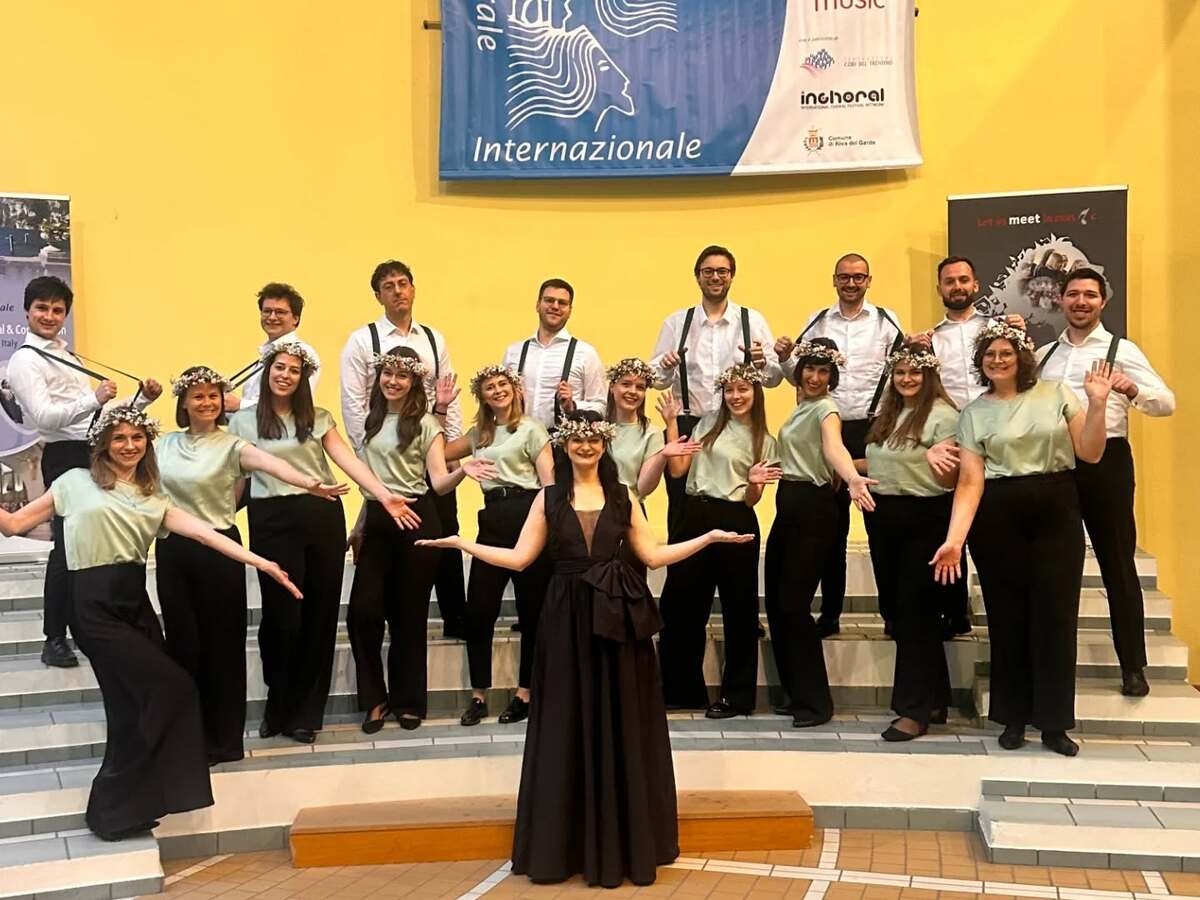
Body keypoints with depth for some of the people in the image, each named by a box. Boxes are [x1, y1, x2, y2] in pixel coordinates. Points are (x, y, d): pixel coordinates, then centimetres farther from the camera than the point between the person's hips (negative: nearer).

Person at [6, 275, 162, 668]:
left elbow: (95, 414, 20)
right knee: (67, 547, -5)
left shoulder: (68, 357, 21)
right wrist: (94, 399, -33)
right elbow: (45, 417, -20)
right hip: (65, 459, -8)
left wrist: (142, 399, 7)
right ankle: (54, 640, 7)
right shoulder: (25, 360, -6)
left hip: (94, 453, 8)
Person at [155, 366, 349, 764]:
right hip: (172, 550, 4)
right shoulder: (165, 444, 8)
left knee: (221, 642, 3)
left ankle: (222, 739, 16)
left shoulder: (231, 445, -7)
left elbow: (270, 463, -26)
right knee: (182, 642, 7)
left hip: (217, 549, -3)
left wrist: (308, 483, -44)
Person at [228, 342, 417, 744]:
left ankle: (304, 713, 17)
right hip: (273, 521, -2)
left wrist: (384, 495, -14)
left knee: (320, 613, 4)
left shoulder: (318, 418, 11)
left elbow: (348, 459, -1)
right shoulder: (243, 421, 7)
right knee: (283, 614, -1)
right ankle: (278, 707, 23)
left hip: (323, 516, 2)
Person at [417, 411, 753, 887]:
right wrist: (461, 543, -4)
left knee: (620, 728, 5)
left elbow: (654, 555, 6)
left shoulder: (623, 497, 7)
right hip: (567, 621, 0)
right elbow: (519, 558, 2)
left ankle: (623, 845, 17)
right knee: (568, 729, 4)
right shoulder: (548, 498, 6)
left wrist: (710, 537, 1)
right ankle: (565, 846, 16)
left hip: (617, 618, 1)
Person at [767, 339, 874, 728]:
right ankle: (795, 692, 22)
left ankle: (816, 700, 3)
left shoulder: (826, 409, -14)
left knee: (793, 602, -8)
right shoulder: (801, 405, 14)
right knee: (775, 600, 9)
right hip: (788, 505, 9)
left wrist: (853, 478, -51)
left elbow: (834, 447, -34)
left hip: (813, 508, -9)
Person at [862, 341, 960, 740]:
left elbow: (951, 479, -12)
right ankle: (933, 698, 26)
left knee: (916, 611, -4)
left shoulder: (942, 414, -10)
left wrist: (938, 462, -31)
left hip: (924, 518, -8)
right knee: (898, 608, 13)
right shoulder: (887, 414, 14)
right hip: (884, 517, 8)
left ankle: (915, 709, 4)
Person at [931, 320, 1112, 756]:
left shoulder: (1057, 394, 4)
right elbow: (970, 480, -3)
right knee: (1008, 616, 6)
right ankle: (1014, 717, 21)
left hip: (1057, 511, 0)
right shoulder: (973, 413, 4)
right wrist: (954, 539, -14)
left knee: (1055, 615, 1)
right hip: (997, 517, 0)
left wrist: (1097, 405, -13)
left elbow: (1089, 453, 2)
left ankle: (1054, 722, 13)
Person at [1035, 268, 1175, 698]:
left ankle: (1133, 666, 11)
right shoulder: (1043, 355, 15)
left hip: (1105, 461, -4)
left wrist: (1132, 389, -27)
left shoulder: (1121, 350, 1)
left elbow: (1167, 403, -7)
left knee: (1117, 563, 2)